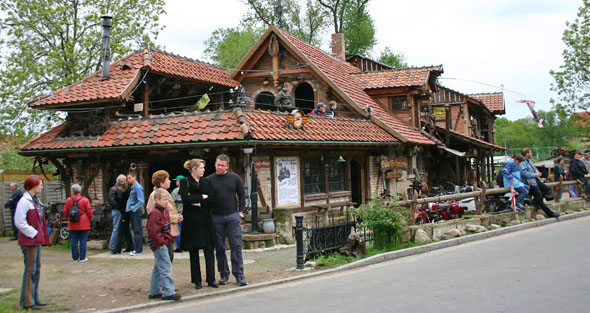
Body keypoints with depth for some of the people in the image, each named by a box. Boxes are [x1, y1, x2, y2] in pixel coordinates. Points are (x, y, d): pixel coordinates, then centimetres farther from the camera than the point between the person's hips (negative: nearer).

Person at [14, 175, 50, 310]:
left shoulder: (35, 200, 14)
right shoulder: (24, 201, -16)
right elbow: (19, 222, -21)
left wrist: (42, 235, 12)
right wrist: (34, 233, -17)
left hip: (37, 240, 10)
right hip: (29, 241, -9)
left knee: (36, 269, 14)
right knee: (30, 270, -5)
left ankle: (34, 299, 24)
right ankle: (27, 302, 2)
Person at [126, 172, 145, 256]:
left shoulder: (138, 187, -13)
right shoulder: (132, 187, 14)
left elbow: (141, 201, -19)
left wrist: (133, 208, -20)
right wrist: (128, 208, 10)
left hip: (136, 212, -9)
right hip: (132, 212, 9)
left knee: (137, 231, -4)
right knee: (135, 231, 13)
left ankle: (138, 250, 0)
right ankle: (136, 248, 20)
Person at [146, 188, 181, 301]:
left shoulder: (165, 211, 13)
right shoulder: (154, 213, -18)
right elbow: (153, 231, -22)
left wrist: (168, 240, 16)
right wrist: (161, 243, -19)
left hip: (164, 243, 10)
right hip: (159, 245, -10)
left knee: (158, 268, 16)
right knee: (166, 268, -9)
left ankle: (154, 292, 24)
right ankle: (168, 292, -7)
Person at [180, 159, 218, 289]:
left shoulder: (206, 182, 10)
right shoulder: (185, 182, -1)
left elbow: (211, 197, -2)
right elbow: (185, 198, -15)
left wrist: (196, 201, -12)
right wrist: (202, 197, -8)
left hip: (206, 220, 3)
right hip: (192, 221, -3)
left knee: (209, 249, -1)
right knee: (193, 251, 3)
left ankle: (211, 279, 5)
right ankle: (197, 280, 11)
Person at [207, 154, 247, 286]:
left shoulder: (235, 178, 5)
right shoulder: (209, 180, 3)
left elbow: (242, 196, 9)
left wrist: (240, 213, 1)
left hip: (233, 216, 0)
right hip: (216, 218, 0)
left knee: (236, 246, -2)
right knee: (220, 247, 5)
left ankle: (239, 274, 3)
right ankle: (224, 274, 14)